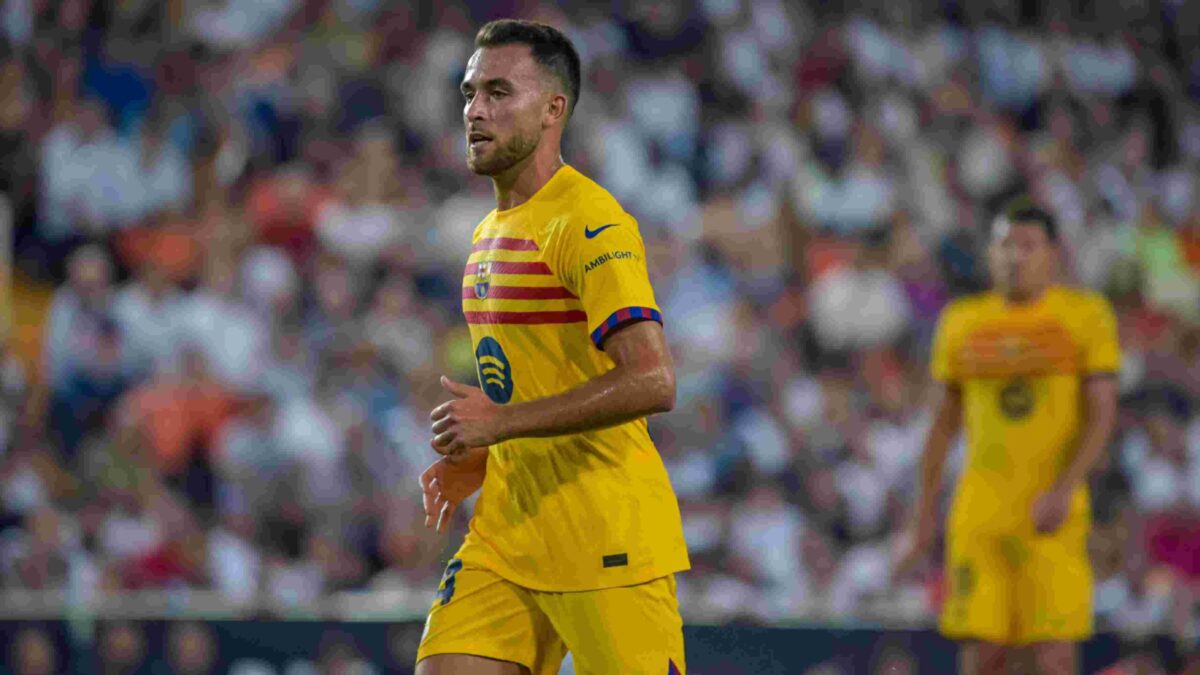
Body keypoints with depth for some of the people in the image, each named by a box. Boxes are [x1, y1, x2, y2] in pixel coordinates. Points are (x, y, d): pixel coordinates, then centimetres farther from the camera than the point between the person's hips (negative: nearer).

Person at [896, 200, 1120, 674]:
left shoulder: (1086, 315, 1)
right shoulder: (962, 322, 10)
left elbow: (1102, 416, -4)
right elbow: (945, 422, 17)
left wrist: (1065, 490, -19)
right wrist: (924, 518, 15)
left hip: (1051, 515, -3)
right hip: (980, 511, 3)